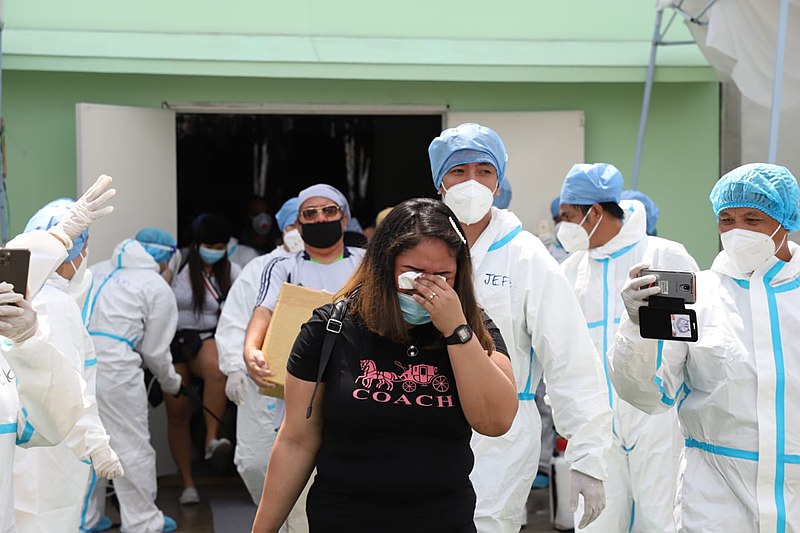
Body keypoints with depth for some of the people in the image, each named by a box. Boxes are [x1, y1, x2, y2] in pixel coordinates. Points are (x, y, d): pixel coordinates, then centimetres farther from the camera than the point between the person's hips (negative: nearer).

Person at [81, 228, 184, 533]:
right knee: (132, 446, 6)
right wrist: (170, 382, 24)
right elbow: (154, 350, 6)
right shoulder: (159, 289, 4)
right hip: (111, 367, -6)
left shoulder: (98, 271, 18)